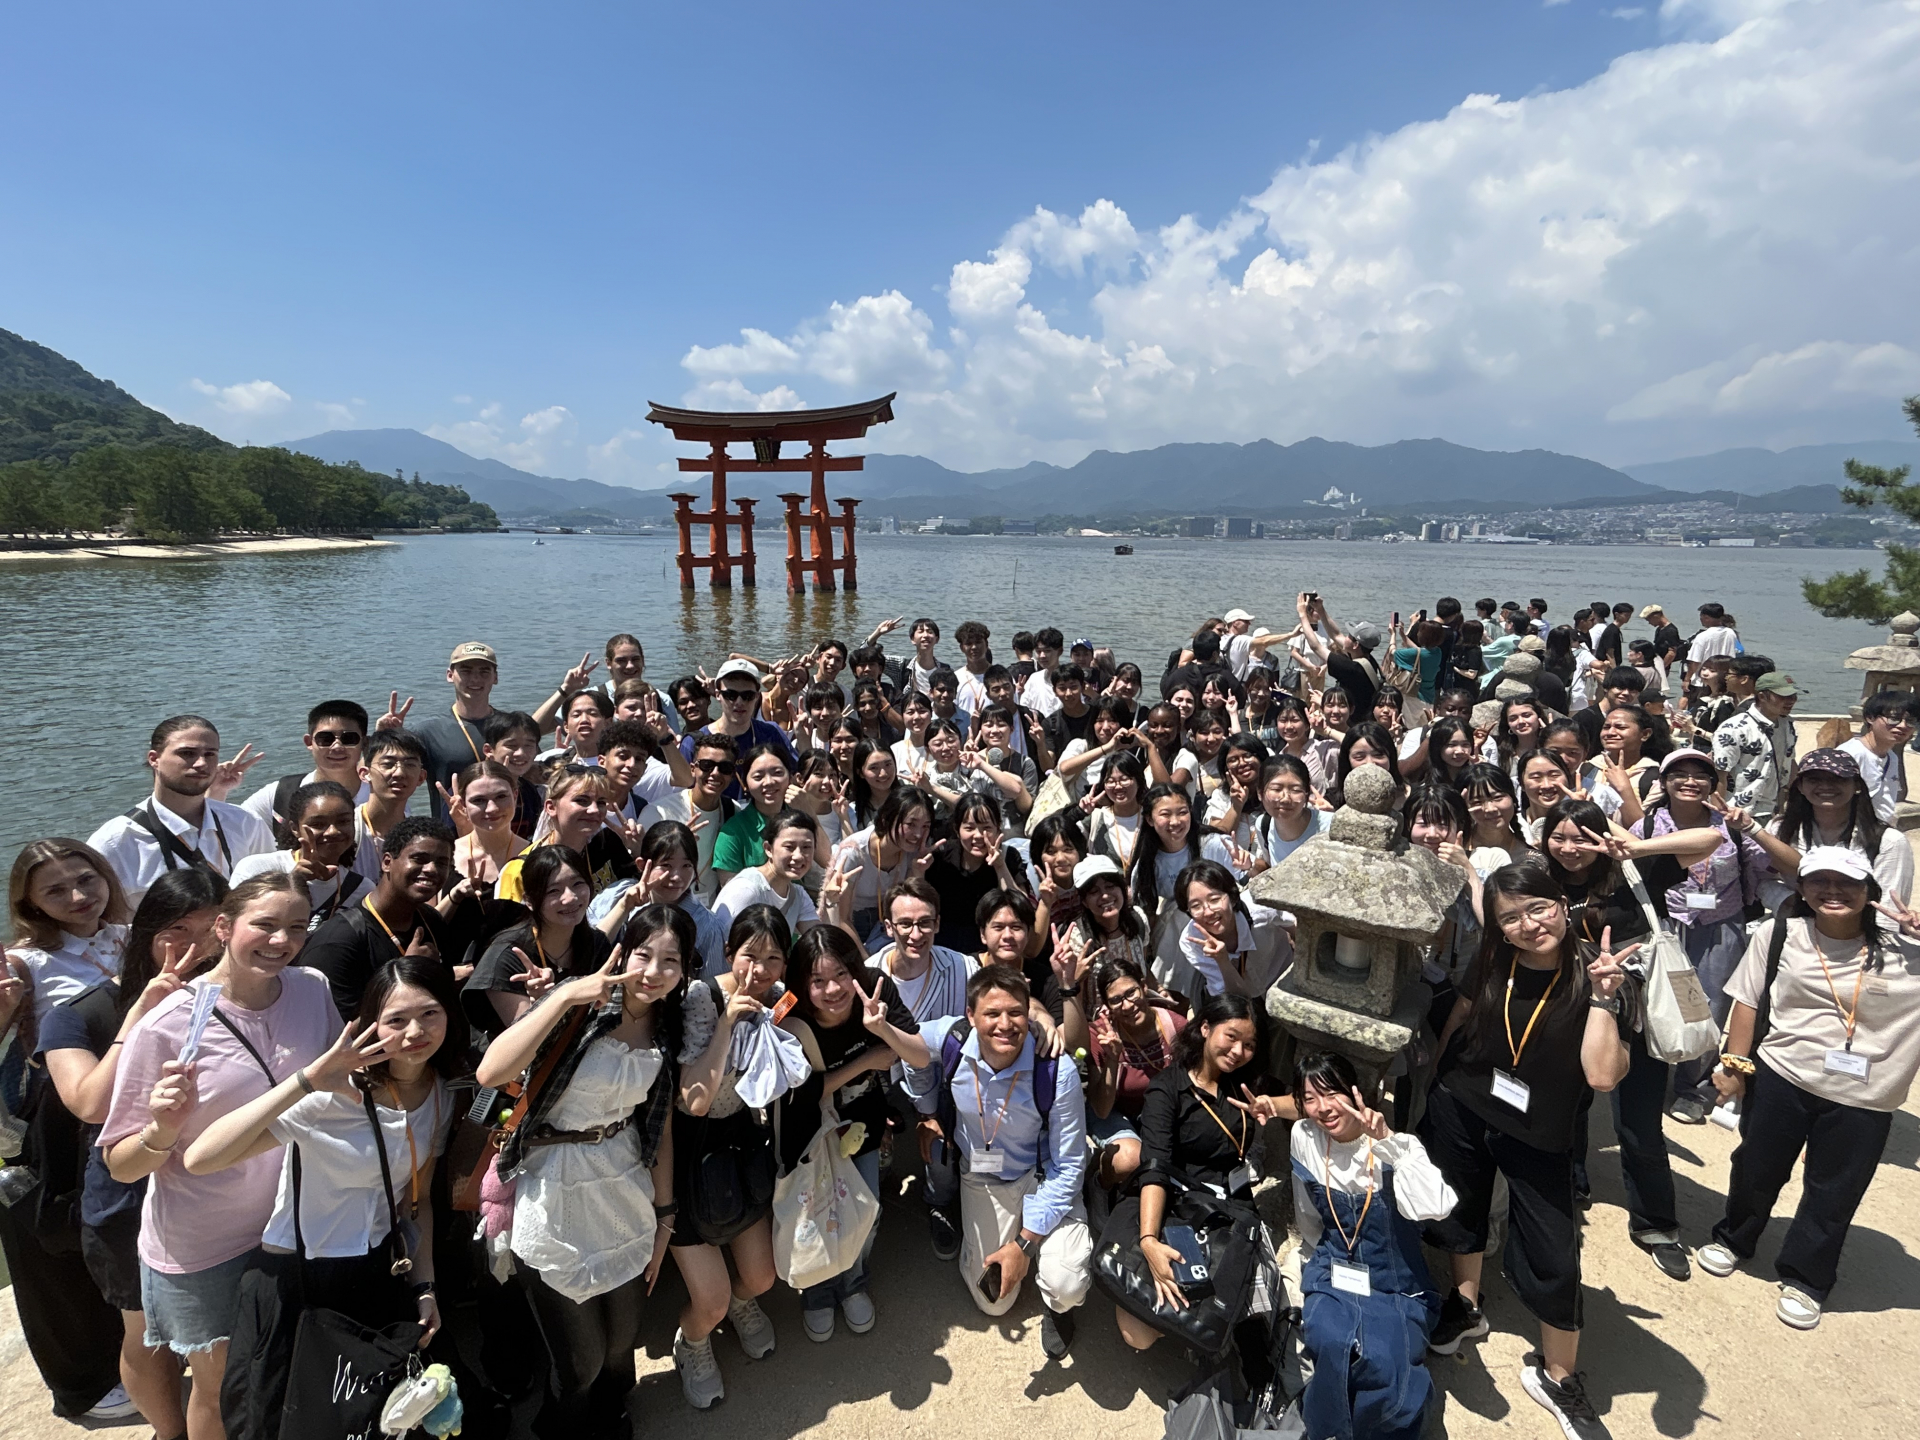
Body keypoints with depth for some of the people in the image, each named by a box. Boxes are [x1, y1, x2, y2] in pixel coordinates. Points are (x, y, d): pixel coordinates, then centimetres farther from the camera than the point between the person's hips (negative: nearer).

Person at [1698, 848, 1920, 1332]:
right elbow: (1748, 1000, -2)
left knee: (1832, 1193, 16)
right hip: (1780, 1078, 0)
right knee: (1758, 1169, 18)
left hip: (1862, 1099, 0)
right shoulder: (1779, 933, -8)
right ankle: (1734, 1239, 43)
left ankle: (1805, 1278, 37)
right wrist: (1734, 1064, -2)